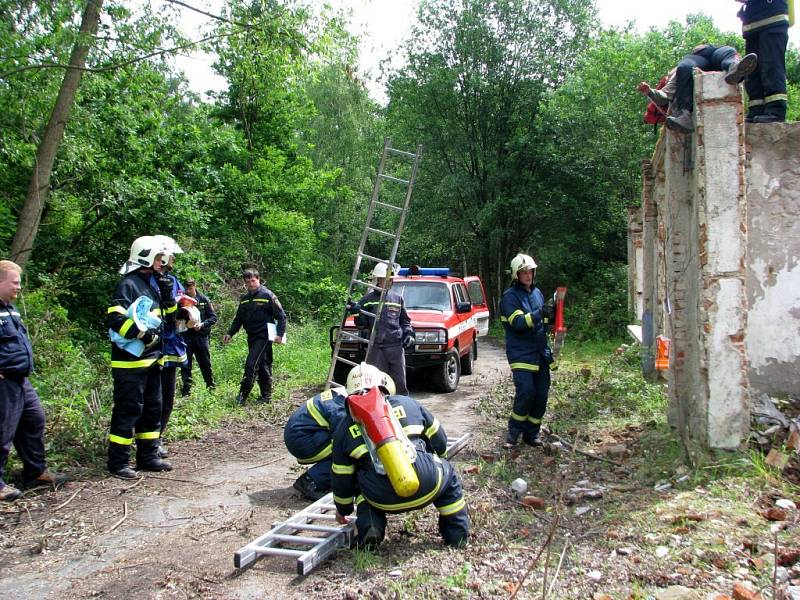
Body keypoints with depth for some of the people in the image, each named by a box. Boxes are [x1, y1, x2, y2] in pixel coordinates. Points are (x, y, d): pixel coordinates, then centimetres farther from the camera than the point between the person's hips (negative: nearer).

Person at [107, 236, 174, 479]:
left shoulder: (154, 285, 16)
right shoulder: (128, 285, -12)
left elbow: (168, 316, 19)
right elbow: (115, 319, -21)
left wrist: (168, 295, 4)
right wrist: (141, 333, -21)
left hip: (151, 360, 9)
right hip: (130, 361, -9)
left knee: (152, 409, 14)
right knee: (128, 410, -4)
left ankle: (148, 456, 24)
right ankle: (118, 463, 4)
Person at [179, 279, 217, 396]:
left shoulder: (204, 300, 2)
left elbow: (213, 317, 2)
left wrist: (202, 324, -13)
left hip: (201, 336, 0)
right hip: (186, 337, 0)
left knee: (205, 364, 8)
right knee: (186, 365, 1)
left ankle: (211, 386, 21)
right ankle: (186, 391, 7)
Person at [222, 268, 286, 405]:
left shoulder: (268, 295, -6)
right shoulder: (244, 298, 13)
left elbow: (281, 316, -8)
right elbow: (238, 319, 19)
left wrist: (280, 334, -16)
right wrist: (230, 333, 7)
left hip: (263, 337, -7)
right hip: (251, 337, 7)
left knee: (251, 364, -14)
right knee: (261, 366, 12)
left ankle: (243, 395, -10)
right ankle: (266, 395, 20)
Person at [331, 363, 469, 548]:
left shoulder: (344, 429, 14)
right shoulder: (407, 403, 15)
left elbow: (342, 479, 20)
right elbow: (440, 442, 24)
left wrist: (343, 509, 38)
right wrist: (434, 462, 45)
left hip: (383, 501, 0)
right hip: (425, 487, 0)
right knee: (448, 474, 31)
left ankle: (370, 526, 9)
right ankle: (458, 535, 26)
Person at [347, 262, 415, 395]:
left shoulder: (397, 298, 11)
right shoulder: (367, 299, 5)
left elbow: (405, 321, 19)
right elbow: (362, 324, 5)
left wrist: (409, 334, 3)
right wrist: (357, 313, -13)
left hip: (396, 346, 2)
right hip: (376, 348, -1)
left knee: (399, 382, 4)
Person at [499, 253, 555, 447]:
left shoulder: (537, 293, 14)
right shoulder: (510, 296, -8)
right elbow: (518, 323, -20)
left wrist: (550, 314, 4)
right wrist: (539, 313, -31)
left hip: (540, 353, 7)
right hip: (520, 353, -7)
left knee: (541, 394, 6)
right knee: (526, 391, -17)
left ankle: (531, 433, 20)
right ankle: (514, 431, 3)